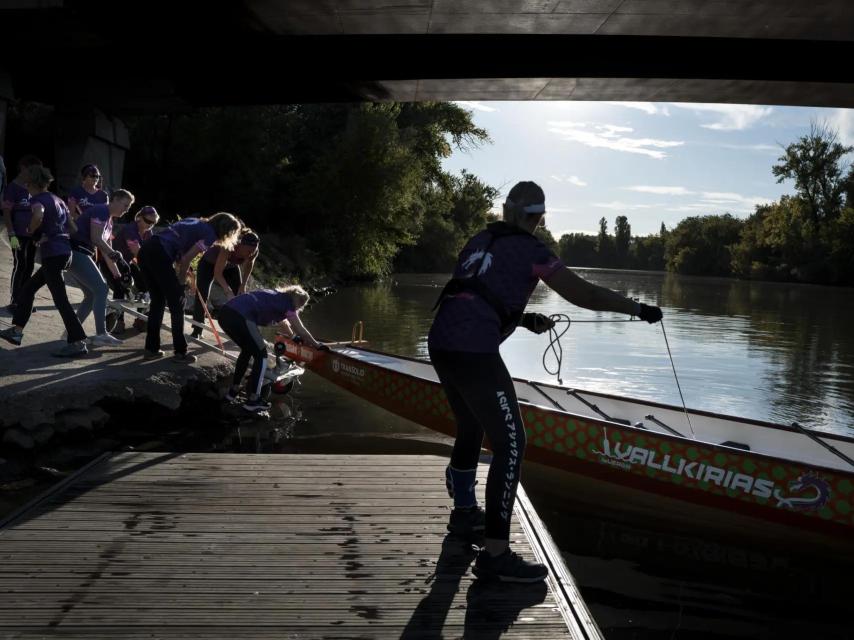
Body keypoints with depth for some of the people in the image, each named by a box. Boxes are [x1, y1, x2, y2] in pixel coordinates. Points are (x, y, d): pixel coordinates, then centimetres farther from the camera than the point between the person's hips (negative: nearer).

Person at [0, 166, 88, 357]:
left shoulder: (37, 199, -7)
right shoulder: (57, 200, 17)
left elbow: (39, 215, -31)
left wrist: (30, 231, -12)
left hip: (52, 253, -9)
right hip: (64, 252, 9)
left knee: (60, 300, -9)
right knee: (28, 288, 19)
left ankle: (78, 343, -11)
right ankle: (16, 331, 26)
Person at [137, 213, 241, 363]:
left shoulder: (196, 222, 25)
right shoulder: (210, 235, 1)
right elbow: (186, 259, -7)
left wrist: (182, 273, 18)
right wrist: (180, 281, 8)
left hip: (145, 250, 8)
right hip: (159, 255, -8)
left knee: (158, 300, 19)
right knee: (177, 304, 4)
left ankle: (151, 349, 24)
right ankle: (180, 352, 10)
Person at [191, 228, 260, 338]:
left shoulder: (254, 252, -30)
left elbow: (249, 265, -5)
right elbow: (218, 273, -43)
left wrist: (243, 285, -10)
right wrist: (228, 291, -53)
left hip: (231, 266, 5)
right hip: (209, 263, -5)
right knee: (202, 296, -12)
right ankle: (197, 331, -4)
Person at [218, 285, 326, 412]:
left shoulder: (275, 297, 31)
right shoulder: (287, 303, 8)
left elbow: (283, 323, 45)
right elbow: (301, 330, 13)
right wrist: (316, 345, 25)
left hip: (224, 313, 9)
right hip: (240, 317, -9)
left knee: (247, 350, 28)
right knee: (261, 356, 6)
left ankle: (233, 391, 32)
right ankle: (253, 401, 6)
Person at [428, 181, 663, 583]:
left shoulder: (479, 241, 20)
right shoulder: (530, 251, 0)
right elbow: (583, 295, -4)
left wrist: (523, 320, 24)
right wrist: (637, 309, 7)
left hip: (441, 344, 8)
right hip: (474, 353, -8)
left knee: (470, 430, 26)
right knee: (510, 446, -4)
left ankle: (464, 514, 44)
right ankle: (494, 554, -7)